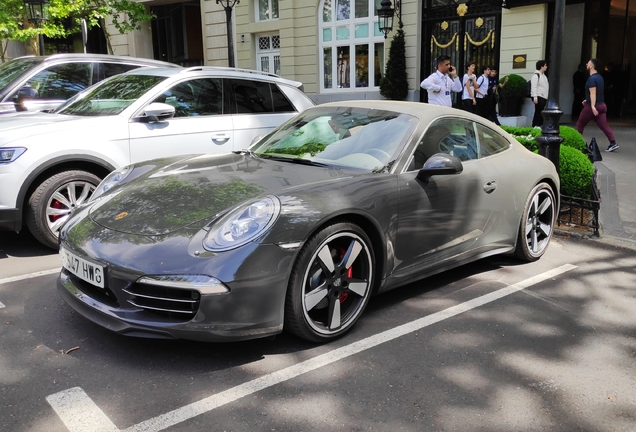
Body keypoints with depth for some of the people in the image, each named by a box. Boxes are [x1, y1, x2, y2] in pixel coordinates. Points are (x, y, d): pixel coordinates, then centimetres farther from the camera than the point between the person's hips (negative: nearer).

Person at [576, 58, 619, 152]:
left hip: (592, 106, -8)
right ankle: (613, 143, -10)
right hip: (601, 105, 8)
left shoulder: (592, 79, -14)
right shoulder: (599, 77, 14)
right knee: (604, 126, 1)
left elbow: (593, 93, -25)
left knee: (580, 124, 10)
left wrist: (592, 106, -32)